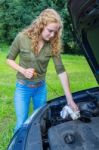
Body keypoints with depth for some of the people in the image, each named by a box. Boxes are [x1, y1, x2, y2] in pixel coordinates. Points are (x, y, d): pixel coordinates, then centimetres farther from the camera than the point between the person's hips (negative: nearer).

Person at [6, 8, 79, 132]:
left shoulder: (53, 45, -12)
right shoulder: (22, 38, -18)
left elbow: (61, 71, -12)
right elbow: (9, 59, -4)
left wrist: (70, 99, -14)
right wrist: (23, 71, -23)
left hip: (41, 87, 3)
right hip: (23, 87, -2)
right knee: (22, 123, 6)